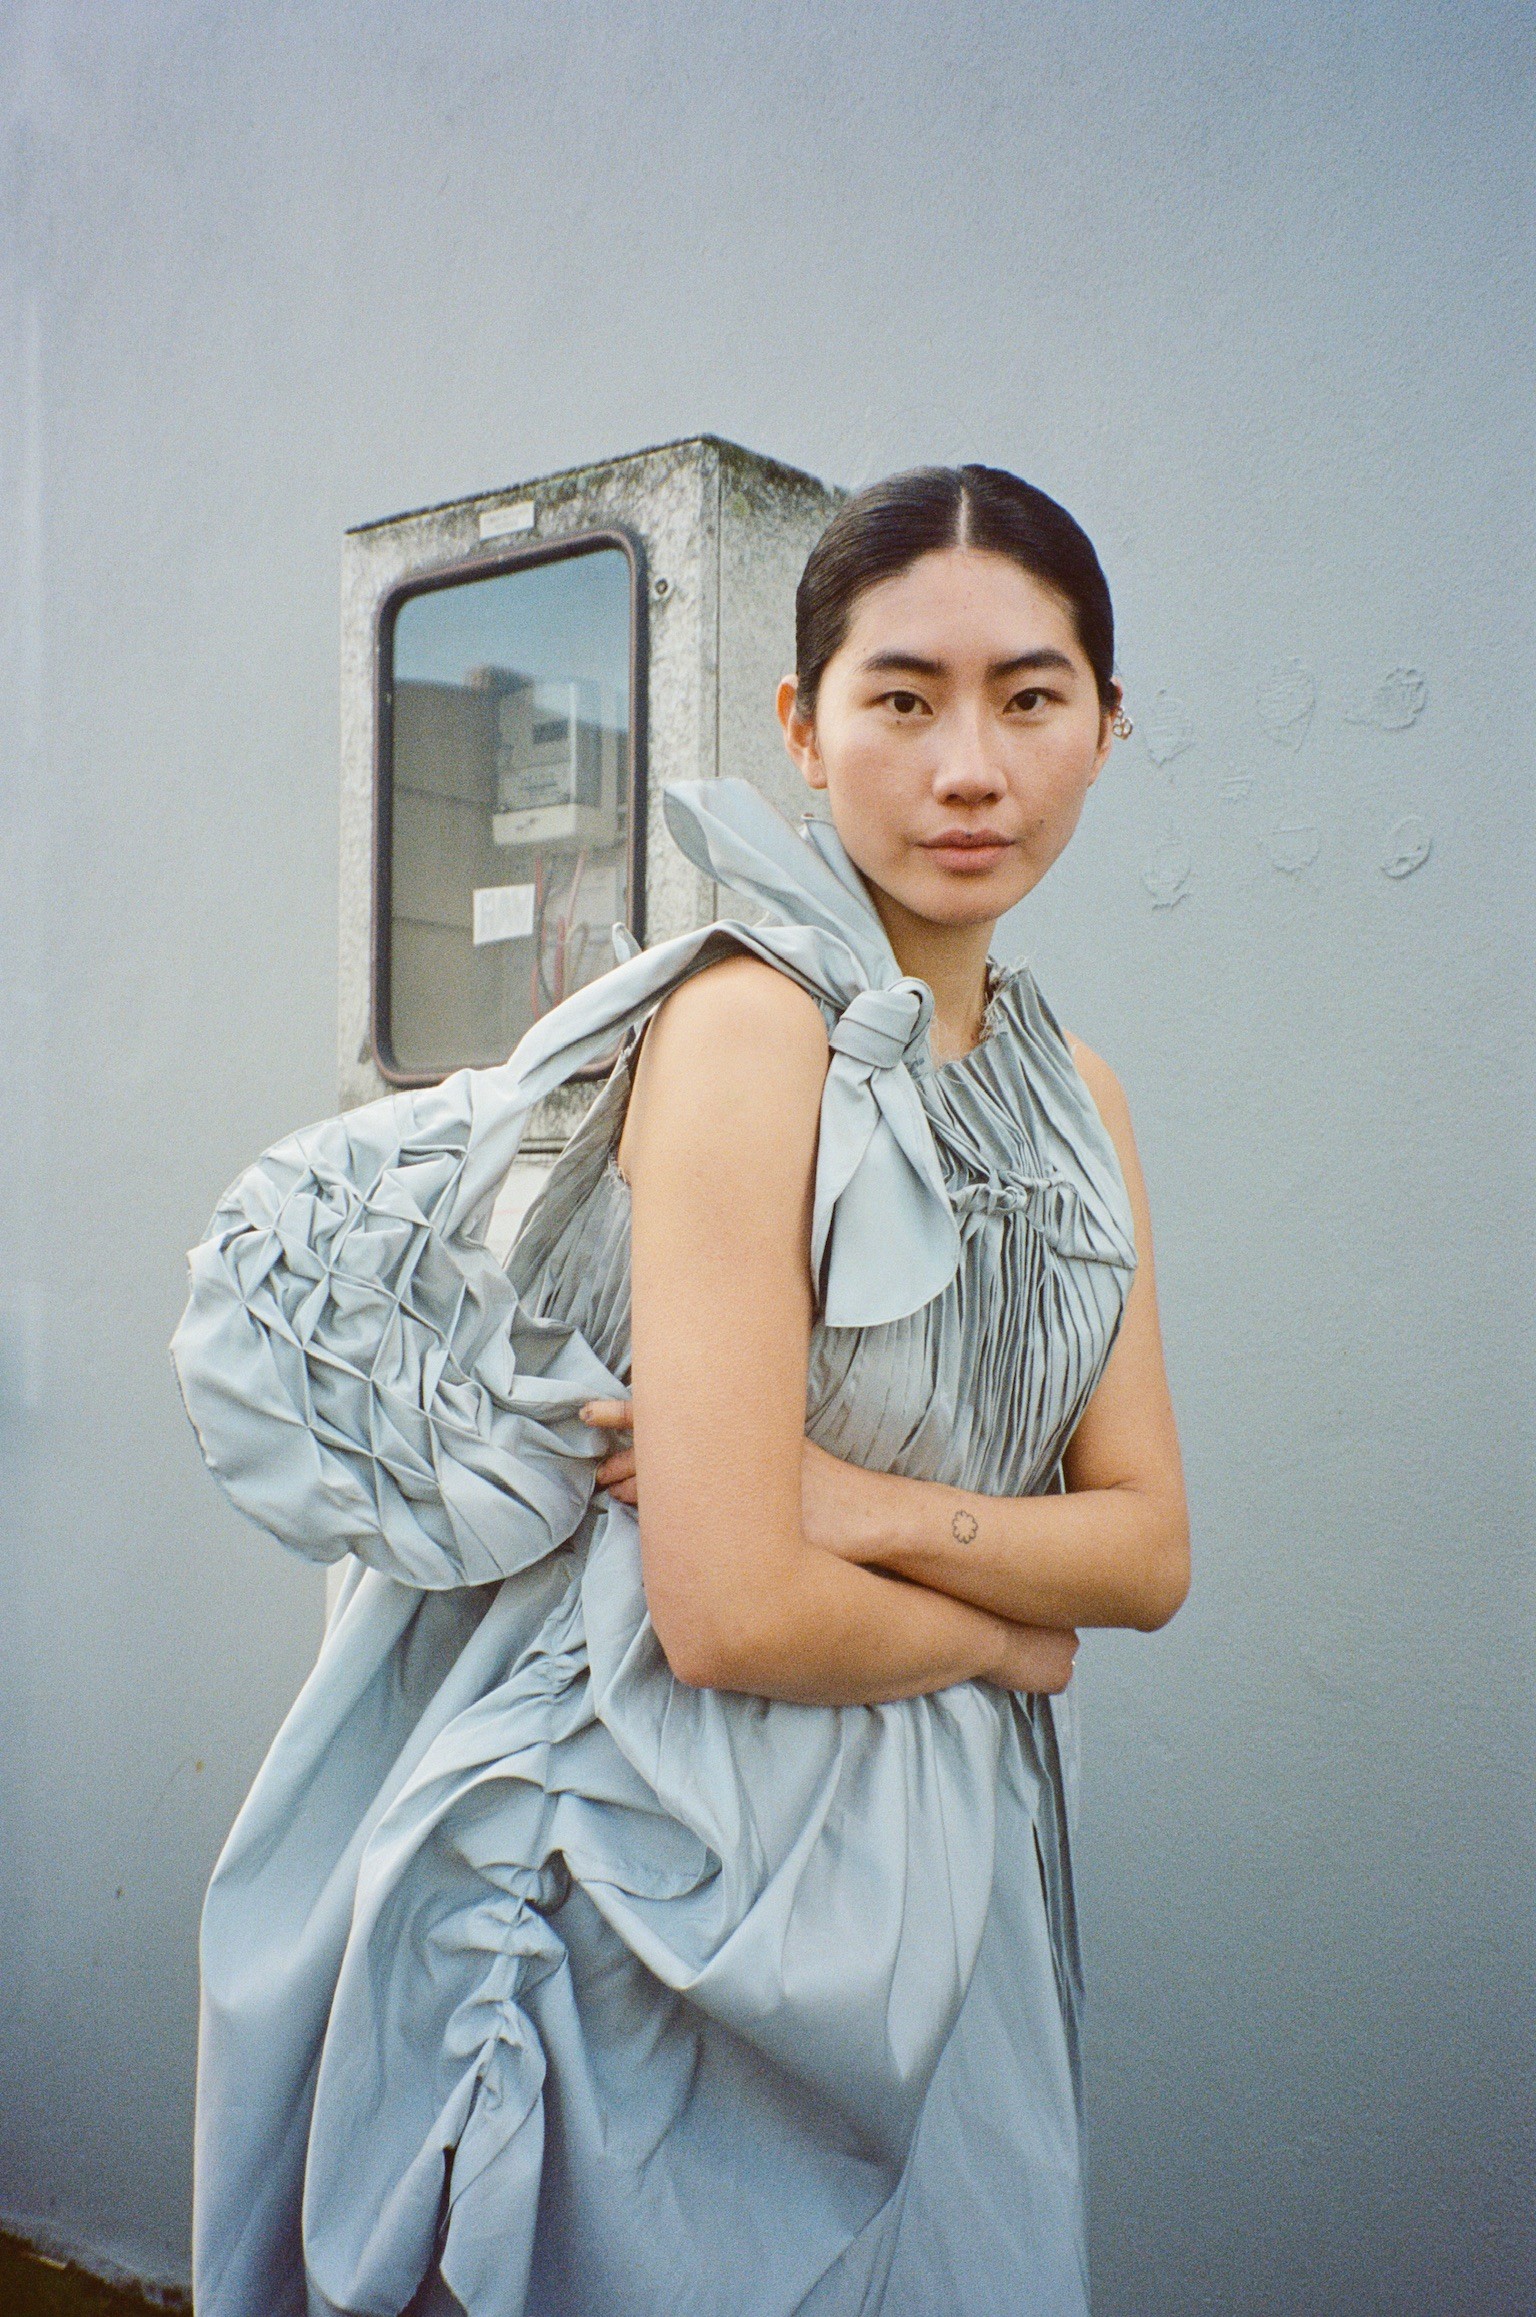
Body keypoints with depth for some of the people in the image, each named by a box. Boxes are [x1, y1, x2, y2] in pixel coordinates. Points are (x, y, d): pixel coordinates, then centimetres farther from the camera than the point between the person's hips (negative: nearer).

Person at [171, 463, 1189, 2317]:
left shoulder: (1075, 1097, 5)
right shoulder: (752, 1019, -18)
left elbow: (1152, 1551, 1)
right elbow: (735, 1613, -24)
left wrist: (860, 1502, -16)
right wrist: (1013, 1625, -6)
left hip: (947, 1866, 7)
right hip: (704, 1874, -7)